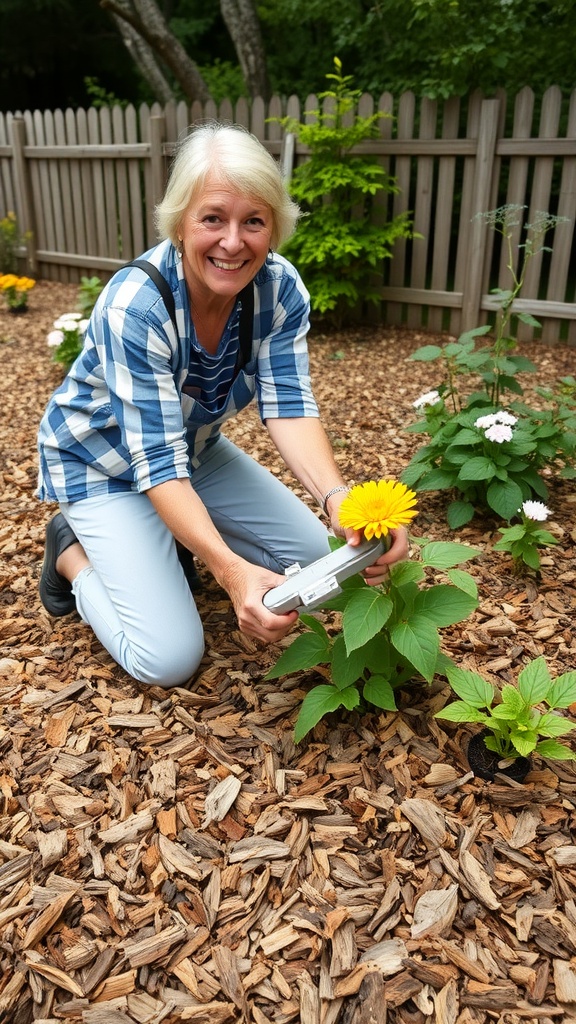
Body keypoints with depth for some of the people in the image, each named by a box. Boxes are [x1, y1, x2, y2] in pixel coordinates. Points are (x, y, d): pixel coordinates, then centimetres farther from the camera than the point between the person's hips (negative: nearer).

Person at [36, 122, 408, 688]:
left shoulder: (281, 288, -18)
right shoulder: (134, 306, -34)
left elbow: (288, 407, -25)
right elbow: (158, 463, -36)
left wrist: (338, 498, -45)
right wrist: (231, 570, -50)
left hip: (197, 447, 6)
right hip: (103, 463, -5)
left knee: (315, 555, 0)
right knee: (171, 658, -13)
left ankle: (171, 535, 18)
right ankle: (73, 551, 11)